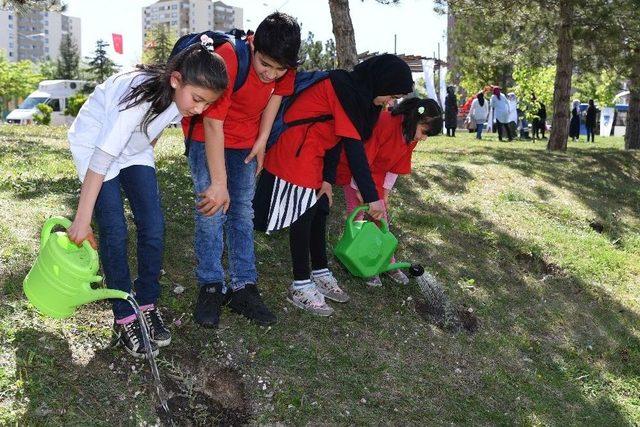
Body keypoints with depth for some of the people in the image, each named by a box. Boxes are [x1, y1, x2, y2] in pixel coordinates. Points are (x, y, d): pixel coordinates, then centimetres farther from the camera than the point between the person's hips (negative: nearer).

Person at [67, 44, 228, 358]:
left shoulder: (179, 95, -19)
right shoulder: (139, 97, -40)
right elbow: (101, 160, -38)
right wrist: (81, 221, -35)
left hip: (134, 148, 6)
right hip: (94, 143, -6)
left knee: (153, 227, -4)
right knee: (114, 232, -12)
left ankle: (147, 306, 11)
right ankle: (124, 318, 0)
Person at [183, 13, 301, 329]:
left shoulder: (285, 66, -17)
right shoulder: (227, 59, -33)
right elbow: (213, 124, -31)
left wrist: (262, 140, 1)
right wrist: (218, 181, -29)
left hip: (246, 141, 5)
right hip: (207, 137, -5)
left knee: (243, 211, 4)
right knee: (212, 210, -12)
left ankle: (243, 288, 8)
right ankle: (211, 287, -3)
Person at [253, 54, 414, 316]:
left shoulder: (358, 92, 7)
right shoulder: (345, 89, -23)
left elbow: (338, 136, 7)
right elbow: (353, 146, -25)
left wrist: (328, 178, -1)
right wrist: (372, 196, -24)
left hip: (312, 156, 9)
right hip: (295, 153, -9)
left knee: (319, 212, 12)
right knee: (304, 214, -6)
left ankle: (320, 274, 23)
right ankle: (301, 286, 2)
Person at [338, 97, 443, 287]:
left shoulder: (411, 136, -9)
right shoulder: (384, 122, -33)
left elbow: (396, 167, 1)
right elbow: (363, 157, -28)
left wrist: (385, 193, 1)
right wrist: (359, 189, -20)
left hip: (377, 175, 7)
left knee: (381, 217, 7)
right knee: (356, 215, -6)